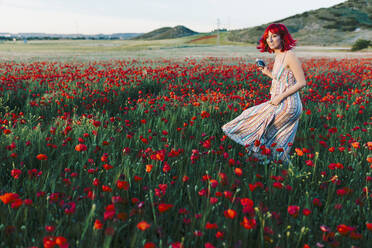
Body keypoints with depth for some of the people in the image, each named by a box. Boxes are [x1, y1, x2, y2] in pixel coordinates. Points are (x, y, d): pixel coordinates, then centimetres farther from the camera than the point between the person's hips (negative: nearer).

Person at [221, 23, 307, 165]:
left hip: (288, 105, -9)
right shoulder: (278, 56, 12)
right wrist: (268, 73, 14)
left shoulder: (289, 56, -15)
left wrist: (280, 97, -19)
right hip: (281, 105, 9)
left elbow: (301, 83, -17)